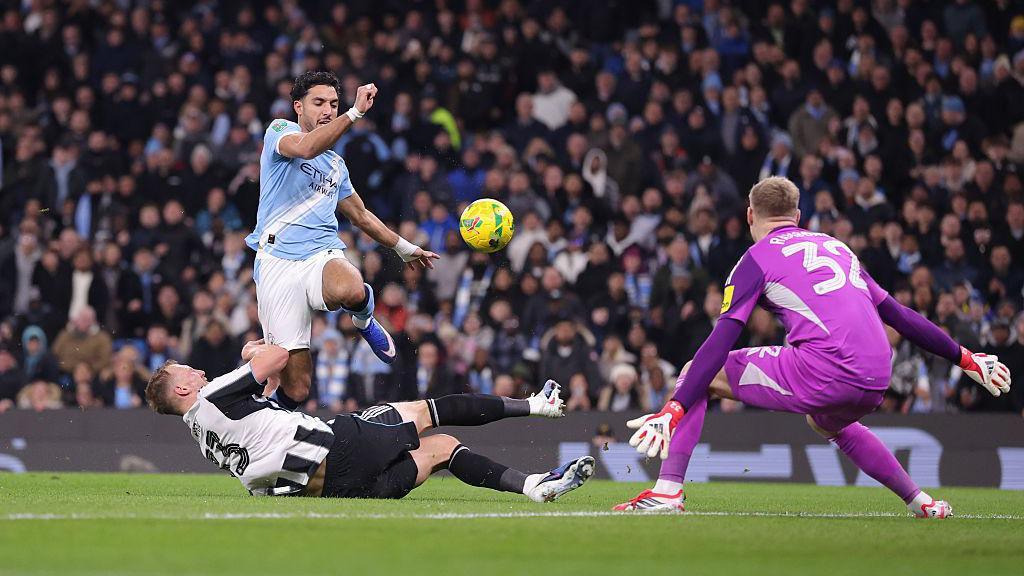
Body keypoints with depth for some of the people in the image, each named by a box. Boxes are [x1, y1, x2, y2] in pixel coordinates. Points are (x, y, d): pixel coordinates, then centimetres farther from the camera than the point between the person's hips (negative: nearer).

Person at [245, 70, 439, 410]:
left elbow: (360, 215, 40)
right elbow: (306, 148, -17)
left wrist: (404, 248, 47)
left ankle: (364, 319, -1)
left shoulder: (336, 165, 25)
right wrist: (356, 112, -20)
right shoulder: (280, 131, 7)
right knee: (295, 387, -12)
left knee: (350, 291, -37)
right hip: (278, 263, -4)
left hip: (324, 254, 4)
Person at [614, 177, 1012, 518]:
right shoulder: (836, 247, 27)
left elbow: (721, 342, -3)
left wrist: (673, 411, -8)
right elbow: (897, 315, 27)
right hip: (875, 384, 6)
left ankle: (667, 490, -5)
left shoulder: (757, 258, 9)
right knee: (828, 422, 41)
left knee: (699, 374, 8)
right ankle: (920, 502, 36)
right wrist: (965, 358, 35)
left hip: (823, 371, -6)